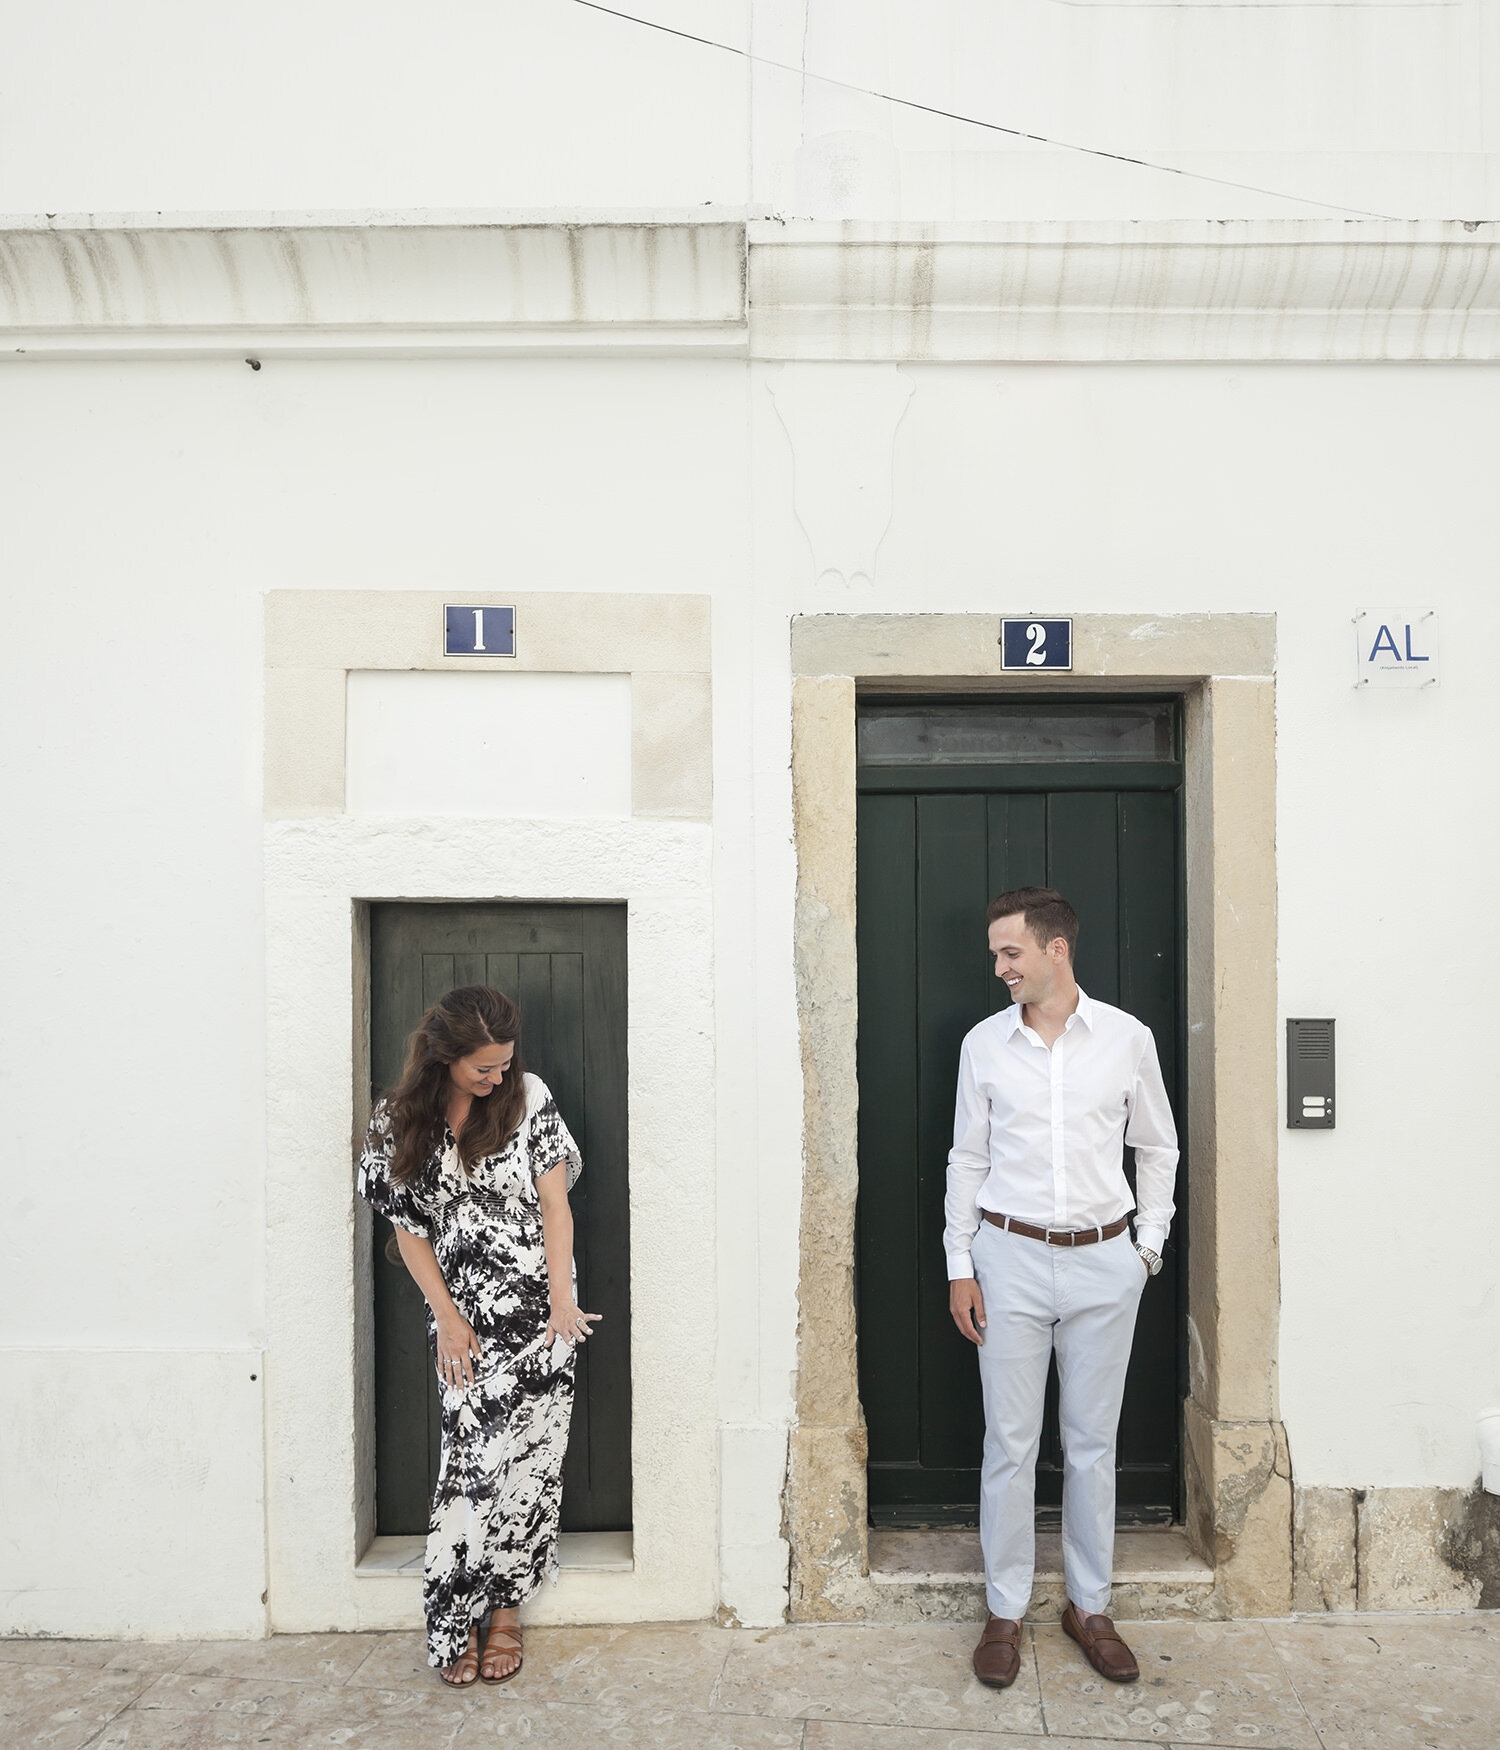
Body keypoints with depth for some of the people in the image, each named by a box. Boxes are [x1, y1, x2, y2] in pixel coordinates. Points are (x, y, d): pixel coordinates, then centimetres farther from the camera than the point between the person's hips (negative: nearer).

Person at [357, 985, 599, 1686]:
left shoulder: (528, 1096, -3)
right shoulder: (400, 1121, -1)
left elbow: (554, 1203, -3)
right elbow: (408, 1228, 3)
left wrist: (561, 1301, -8)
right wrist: (447, 1317, -2)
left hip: (536, 1311, 0)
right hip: (464, 1319, 0)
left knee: (526, 1458, 2)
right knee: (472, 1459, 0)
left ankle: (504, 1608, 20)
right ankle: (455, 1621, 17)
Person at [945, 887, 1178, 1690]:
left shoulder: (1127, 1038, -3)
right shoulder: (984, 1044, -1)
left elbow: (1157, 1148, 8)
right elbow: (967, 1159, 4)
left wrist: (1149, 1245, 3)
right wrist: (959, 1268, 2)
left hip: (1103, 1263, 0)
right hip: (1010, 1260, 0)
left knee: (1092, 1442, 12)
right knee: (1010, 1443, 7)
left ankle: (1089, 1607, 30)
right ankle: (1004, 1613, 23)